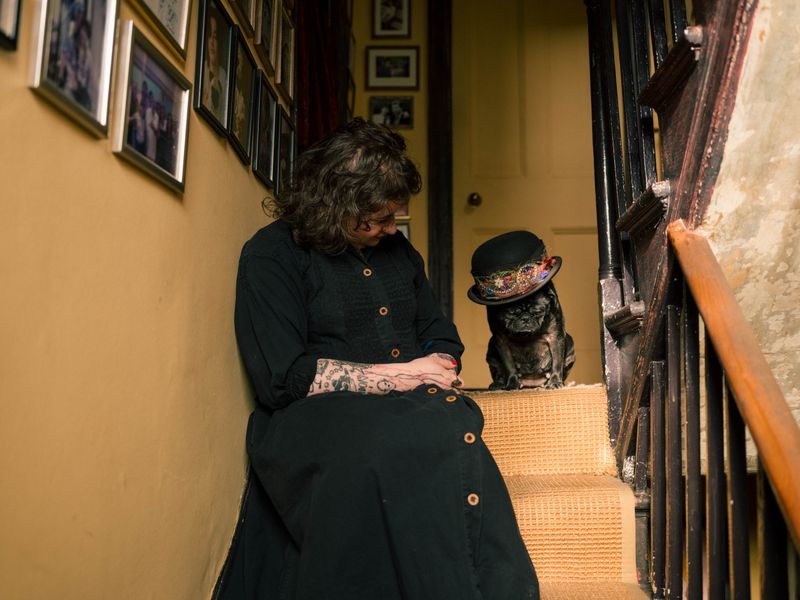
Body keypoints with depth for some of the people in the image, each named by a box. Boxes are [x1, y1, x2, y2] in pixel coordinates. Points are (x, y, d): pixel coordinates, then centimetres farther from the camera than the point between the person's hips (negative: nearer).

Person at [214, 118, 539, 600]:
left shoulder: (397, 249, 18)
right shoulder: (273, 255, -2)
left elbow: (442, 340, 22)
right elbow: (283, 379, -12)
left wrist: (436, 376, -2)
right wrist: (401, 375, -9)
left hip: (410, 412, 5)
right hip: (315, 419, -4)